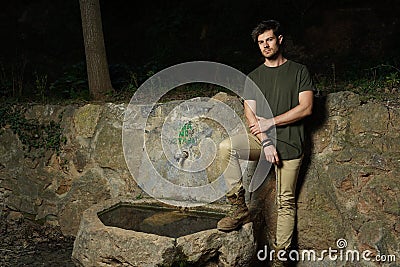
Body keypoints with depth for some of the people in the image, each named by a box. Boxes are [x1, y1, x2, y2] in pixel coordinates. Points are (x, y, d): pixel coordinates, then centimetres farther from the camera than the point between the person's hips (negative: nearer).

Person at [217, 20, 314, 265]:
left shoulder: (299, 71, 6)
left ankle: (281, 253, 8)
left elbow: (306, 108, -5)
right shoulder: (254, 77, 13)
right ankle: (240, 208, -16)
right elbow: (250, 115, 4)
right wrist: (265, 143, -12)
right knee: (227, 147, -25)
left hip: (290, 142, -2)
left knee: (286, 201, -2)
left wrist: (271, 121, -10)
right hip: (261, 138, 3)